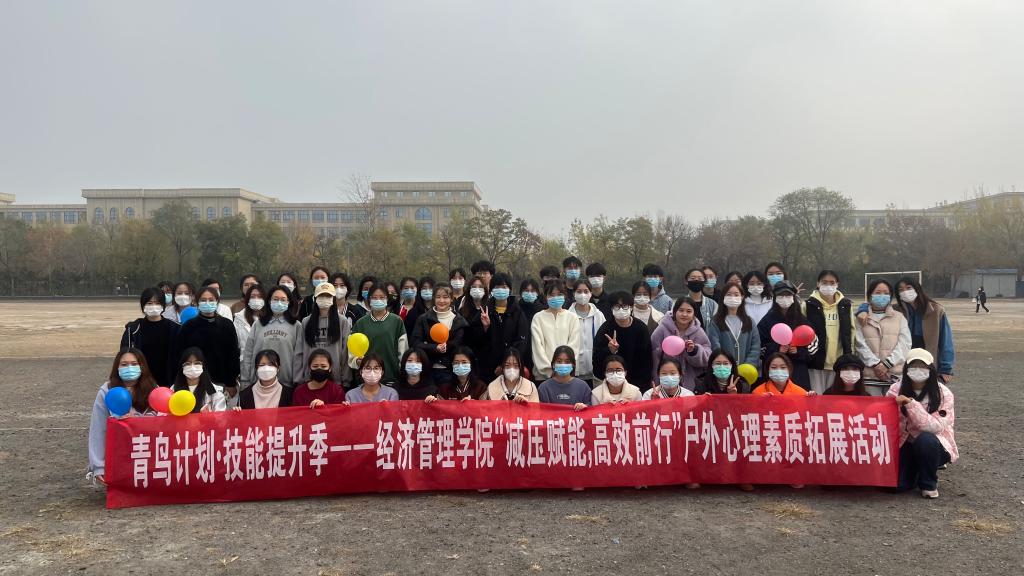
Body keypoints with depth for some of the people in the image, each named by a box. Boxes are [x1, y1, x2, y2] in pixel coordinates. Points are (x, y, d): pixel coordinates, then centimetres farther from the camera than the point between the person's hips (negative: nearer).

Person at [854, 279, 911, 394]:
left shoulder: (899, 317, 13)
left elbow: (905, 344, 3)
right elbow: (860, 344, -1)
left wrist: (887, 364, -9)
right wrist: (875, 364, -13)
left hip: (896, 374, 1)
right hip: (869, 374, -1)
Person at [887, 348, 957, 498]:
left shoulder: (943, 394, -13)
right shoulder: (896, 389, -6)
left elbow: (935, 427, -26)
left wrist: (910, 403, -33)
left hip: (933, 446, -2)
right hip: (906, 445, 2)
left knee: (925, 439, -36)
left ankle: (929, 484, -8)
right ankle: (915, 471, 19)